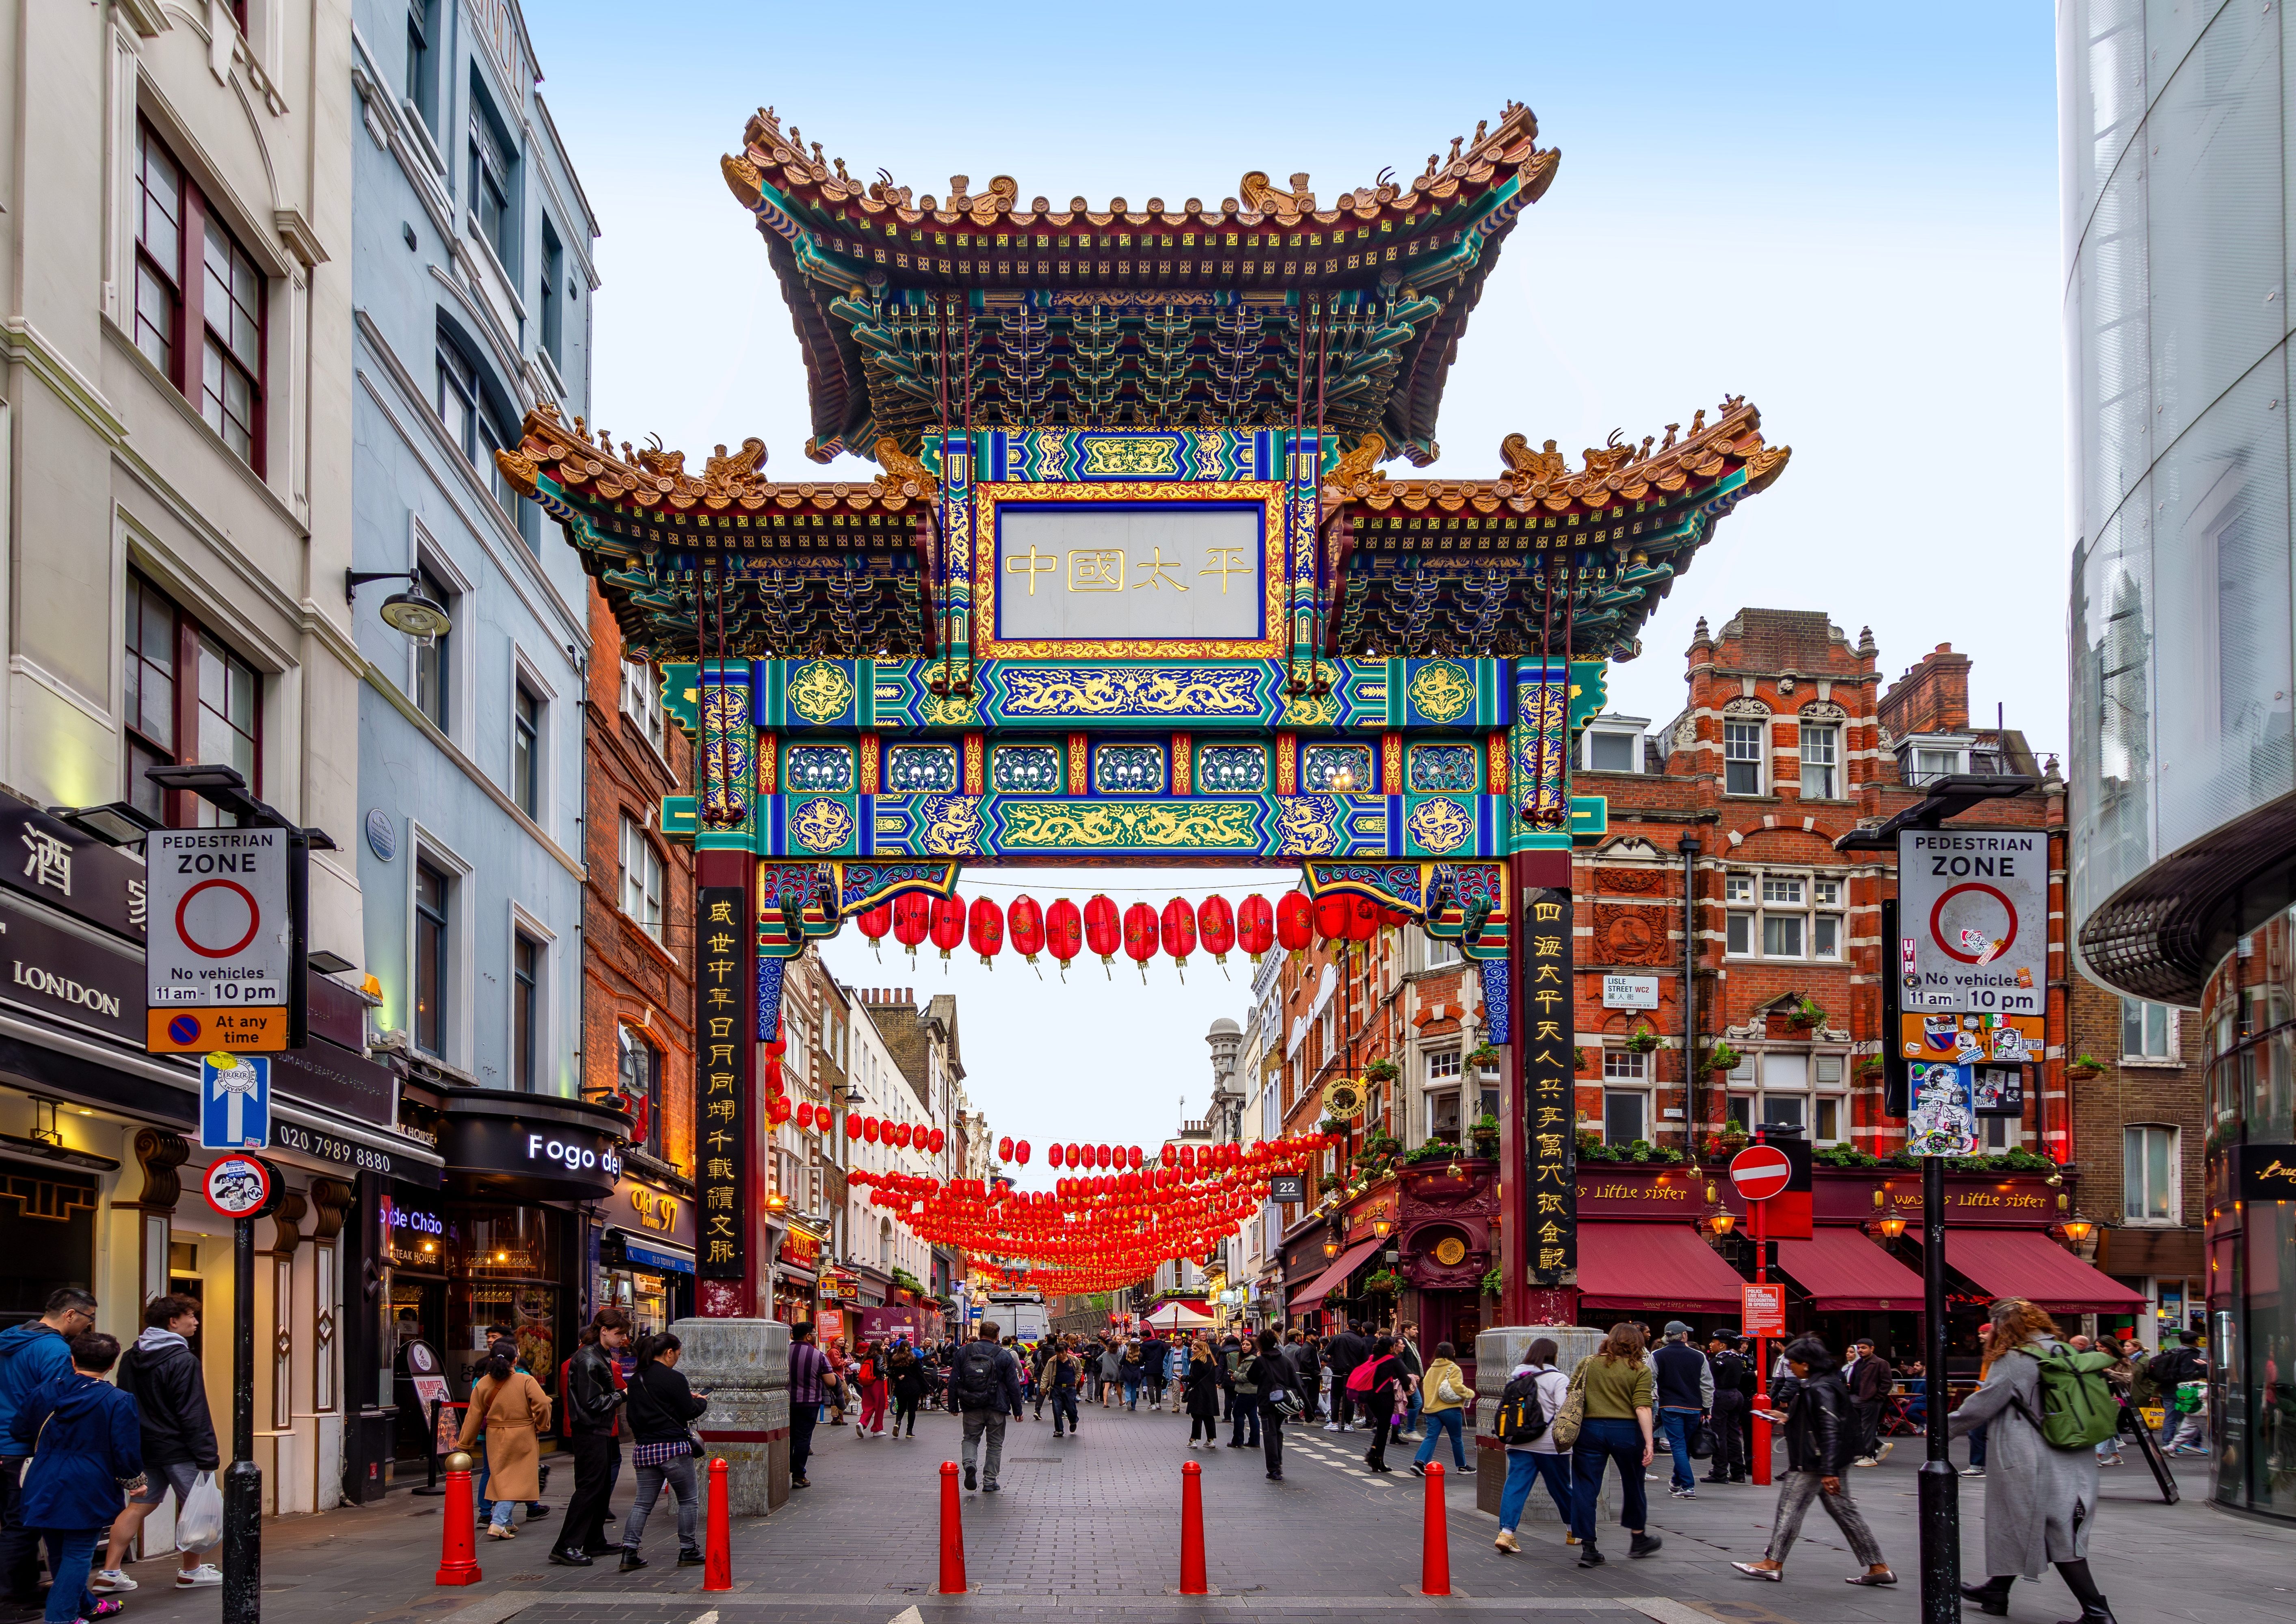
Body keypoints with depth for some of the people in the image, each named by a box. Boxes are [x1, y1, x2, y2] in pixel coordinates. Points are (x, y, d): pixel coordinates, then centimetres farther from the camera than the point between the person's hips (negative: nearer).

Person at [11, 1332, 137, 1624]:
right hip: (89, 1493, -5)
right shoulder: (118, 1402, -12)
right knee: (78, 1555, 2)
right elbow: (127, 1454, -11)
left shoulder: (43, 1393, 2)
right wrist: (135, 1481, 9)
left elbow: (19, 1432, 17)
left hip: (45, 1488, 5)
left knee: (58, 1553, 19)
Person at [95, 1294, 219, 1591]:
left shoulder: (131, 1358, 9)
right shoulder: (183, 1362, -15)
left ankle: (110, 1573, 3)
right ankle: (191, 1571, 16)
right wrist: (208, 1454, -16)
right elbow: (194, 1415, -18)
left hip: (142, 1446, 7)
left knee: (139, 1506, 9)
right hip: (177, 1449, -7)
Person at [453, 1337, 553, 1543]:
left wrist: (464, 1442, 11)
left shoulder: (482, 1384, -1)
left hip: (495, 1439, 3)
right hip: (523, 1439, -3)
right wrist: (541, 1426, 0)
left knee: (502, 1479, 16)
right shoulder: (526, 1381, -11)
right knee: (516, 1481, 0)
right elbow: (543, 1405, -18)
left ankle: (506, 1523, 22)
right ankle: (499, 1523, -13)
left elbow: (474, 1416, 2)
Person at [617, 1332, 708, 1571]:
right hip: (673, 1448, -6)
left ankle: (629, 1552, -1)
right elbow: (689, 1412, -9)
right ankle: (687, 1551, 11)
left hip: (645, 1449, 6)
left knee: (643, 1502, 10)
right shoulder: (673, 1379, -12)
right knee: (689, 1500, 8)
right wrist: (702, 1401, 12)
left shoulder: (635, 1379, 10)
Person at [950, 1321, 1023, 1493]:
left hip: (971, 1408, 1)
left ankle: (970, 1462, -15)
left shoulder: (963, 1352, 1)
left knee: (971, 1438, 15)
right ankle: (989, 1482, 10)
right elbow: (1013, 1386, 0)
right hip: (996, 1408, -1)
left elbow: (953, 1381, 3)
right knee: (995, 1444, 10)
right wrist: (1018, 1410, 9)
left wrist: (954, 1405, 12)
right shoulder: (1004, 1356, -3)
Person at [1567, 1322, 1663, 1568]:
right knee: (1633, 1485, 18)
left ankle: (1588, 1548, 3)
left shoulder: (1587, 1363, 7)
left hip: (1589, 1429, 1)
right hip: (1626, 1431, -1)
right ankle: (1638, 1539, 33)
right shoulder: (1640, 1370, -1)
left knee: (1585, 1488, 5)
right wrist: (1649, 1443, -9)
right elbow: (1642, 1408, -9)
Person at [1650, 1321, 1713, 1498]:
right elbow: (1708, 1386, 5)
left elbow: (1649, 1383, -4)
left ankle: (1688, 1487, -11)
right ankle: (1677, 1482, 32)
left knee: (1679, 1446, -3)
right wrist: (1707, 1409, 13)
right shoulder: (1698, 1357, 3)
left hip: (1670, 1407, -3)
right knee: (1686, 1446, 17)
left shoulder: (1658, 1356, -3)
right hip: (1694, 1409, 3)